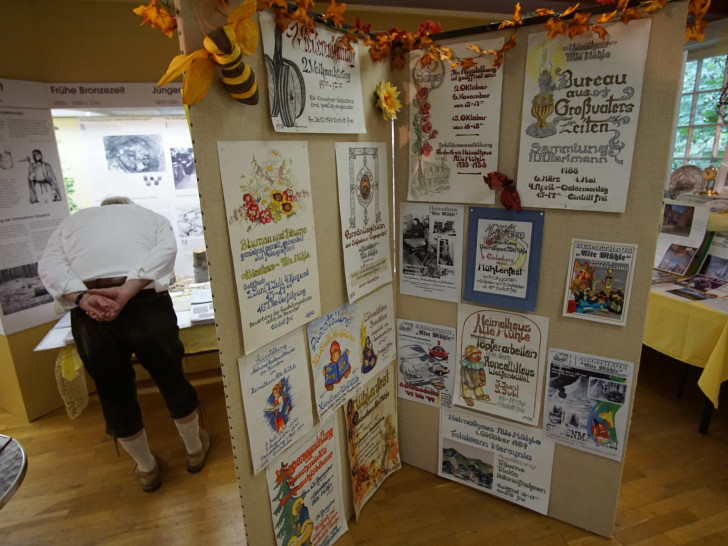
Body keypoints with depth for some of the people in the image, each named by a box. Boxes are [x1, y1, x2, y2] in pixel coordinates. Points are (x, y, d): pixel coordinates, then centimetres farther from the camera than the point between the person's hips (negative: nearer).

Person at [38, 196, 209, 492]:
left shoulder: (71, 221, 28)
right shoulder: (152, 216, 24)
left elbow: (48, 265, 7)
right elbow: (166, 248, 0)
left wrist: (82, 298, -7)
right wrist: (128, 290, -10)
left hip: (89, 312, 2)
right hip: (146, 302, -1)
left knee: (114, 392, 19)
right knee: (171, 378, 19)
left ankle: (146, 468, 39)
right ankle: (195, 449, 40)